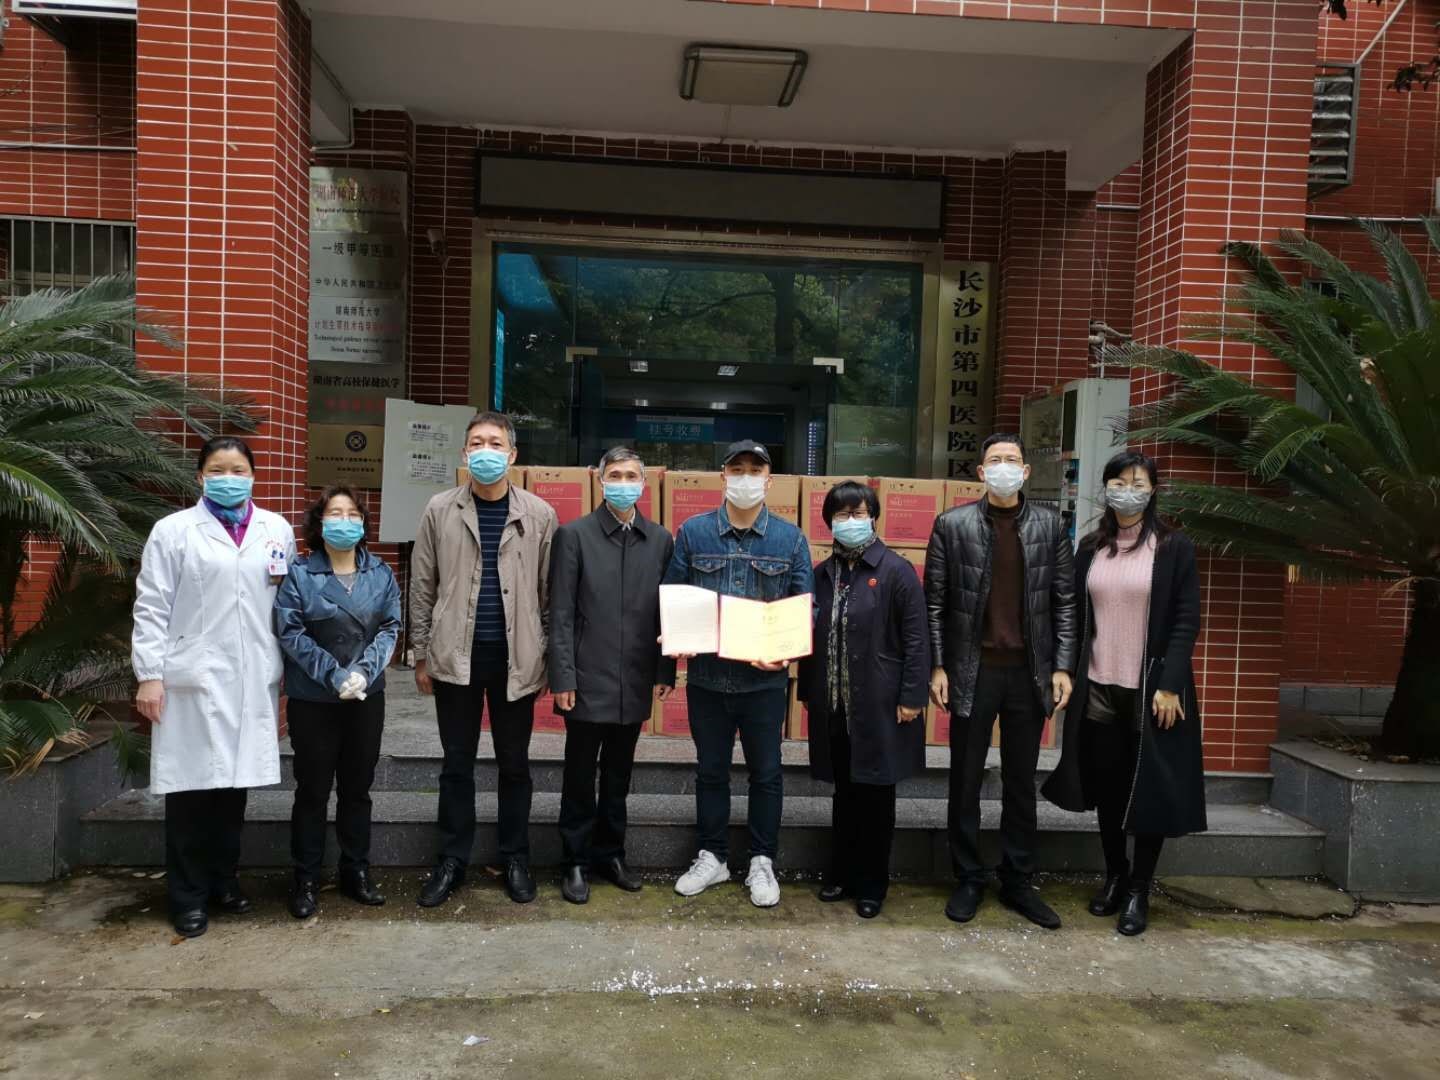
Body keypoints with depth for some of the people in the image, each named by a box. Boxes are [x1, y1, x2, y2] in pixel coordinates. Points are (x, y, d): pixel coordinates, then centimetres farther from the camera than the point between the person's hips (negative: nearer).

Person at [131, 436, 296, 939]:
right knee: (191, 788, 3)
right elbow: (151, 609, 0)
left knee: (234, 783, 10)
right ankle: (188, 896, 17)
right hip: (192, 681, -2)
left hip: (253, 681, 2)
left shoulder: (277, 529, 9)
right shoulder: (173, 530, 3)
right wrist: (149, 675, -6)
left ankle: (225, 880, 26)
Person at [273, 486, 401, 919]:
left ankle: (356, 872, 24)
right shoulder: (299, 574, -5)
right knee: (312, 790, 6)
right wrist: (333, 675, -18)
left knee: (358, 787, 12)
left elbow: (390, 627, 0)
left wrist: (363, 671, -15)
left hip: (367, 698, 3)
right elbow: (289, 632, -11)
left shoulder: (381, 573, 5)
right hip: (312, 700, -3)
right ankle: (306, 880, 19)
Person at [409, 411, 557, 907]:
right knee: (457, 763, 10)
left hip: (515, 659, 0)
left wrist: (547, 658, 2)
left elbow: (548, 593, 2)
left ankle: (516, 860, 25)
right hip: (456, 657, 1)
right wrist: (421, 655, 3)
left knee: (514, 764, 11)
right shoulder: (440, 510, 1)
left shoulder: (539, 515, -1)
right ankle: (452, 861, 24)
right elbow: (422, 587, 4)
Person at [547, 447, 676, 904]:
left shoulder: (661, 541, 5)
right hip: (589, 680, -3)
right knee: (580, 776, 8)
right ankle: (577, 862, 22)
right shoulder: (574, 535, -3)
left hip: (635, 682, 3)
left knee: (618, 775, 15)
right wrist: (563, 678, -10)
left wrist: (664, 672, 3)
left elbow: (666, 610, 7)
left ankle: (610, 854, 30)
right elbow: (561, 614, -6)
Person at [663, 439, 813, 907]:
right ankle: (712, 857, 30)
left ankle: (761, 863, 26)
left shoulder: (790, 538, 1)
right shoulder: (693, 532, 0)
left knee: (766, 772, 10)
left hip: (765, 678, 0)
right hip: (707, 676, 1)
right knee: (711, 770, 14)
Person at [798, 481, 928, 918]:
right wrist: (807, 692, 12)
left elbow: (916, 639, -9)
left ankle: (871, 884, 22)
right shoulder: (822, 574, 8)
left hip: (879, 706, -4)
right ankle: (841, 874, 30)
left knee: (875, 795, 8)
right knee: (844, 792, 16)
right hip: (834, 706, 4)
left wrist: (911, 697, -13)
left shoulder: (896, 571, -7)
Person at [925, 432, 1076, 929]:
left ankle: (1018, 882, 24)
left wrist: (1062, 667, -1)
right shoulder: (952, 524, -1)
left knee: (1021, 784, 11)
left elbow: (1065, 601, 4)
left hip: (1029, 672, 2)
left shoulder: (1050, 525, 4)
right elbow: (935, 602, -1)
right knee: (965, 782, 8)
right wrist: (937, 666, -6)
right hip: (972, 670, -1)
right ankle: (969, 879, 22)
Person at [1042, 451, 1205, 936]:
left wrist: (1169, 685, -13)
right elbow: (1077, 617, 9)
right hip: (1099, 688, 3)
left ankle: (1139, 890, 18)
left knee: (1151, 788, 4)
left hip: (1150, 690, -3)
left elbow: (1186, 621, -6)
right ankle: (1114, 875, 28)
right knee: (1107, 785, 11)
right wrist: (1068, 675, 3)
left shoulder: (1175, 547, -3)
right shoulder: (1090, 548, 7)